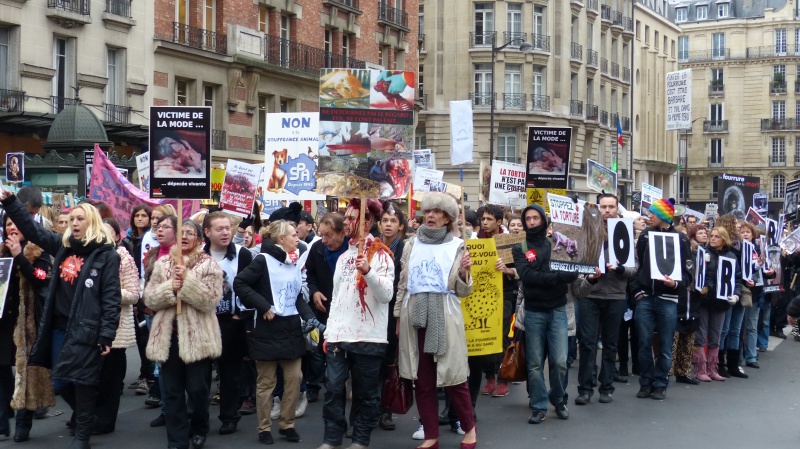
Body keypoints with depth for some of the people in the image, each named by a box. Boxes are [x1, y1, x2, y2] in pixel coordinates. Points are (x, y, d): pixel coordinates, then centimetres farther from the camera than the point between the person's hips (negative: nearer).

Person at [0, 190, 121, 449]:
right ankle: (84, 415, 37)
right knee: (60, 382, 12)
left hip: (86, 331, -6)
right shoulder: (62, 246, 10)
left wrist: (106, 335, -16)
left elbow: (111, 298, -11)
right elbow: (32, 228, 14)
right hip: (59, 328, 6)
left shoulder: (106, 255, -7)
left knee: (82, 382, -1)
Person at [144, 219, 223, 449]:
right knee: (172, 392, 5)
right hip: (168, 335, 3)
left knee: (197, 389, 0)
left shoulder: (209, 265, 0)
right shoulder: (162, 264, 10)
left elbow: (210, 300, -12)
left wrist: (187, 280, -19)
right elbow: (149, 298, 2)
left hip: (197, 335, -3)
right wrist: (171, 287, -14)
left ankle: (199, 429, 27)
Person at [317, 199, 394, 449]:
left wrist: (368, 271, -30)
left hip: (368, 337, -5)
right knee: (333, 388, 0)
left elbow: (386, 295, -16)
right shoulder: (343, 256, 17)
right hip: (339, 336, 5)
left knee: (366, 392, 3)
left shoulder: (380, 254, -3)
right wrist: (329, 332, 16)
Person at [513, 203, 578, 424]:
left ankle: (559, 400, 20)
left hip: (557, 310, 0)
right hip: (534, 312, 0)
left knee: (559, 361, -2)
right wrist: (559, 277, -21)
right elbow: (527, 276, -13)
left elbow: (571, 268, 1)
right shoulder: (519, 248, 3)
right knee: (535, 363, 3)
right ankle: (538, 406, 13)